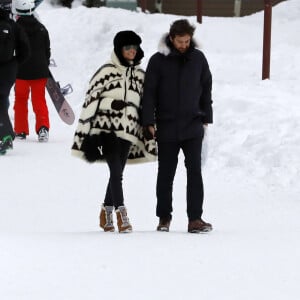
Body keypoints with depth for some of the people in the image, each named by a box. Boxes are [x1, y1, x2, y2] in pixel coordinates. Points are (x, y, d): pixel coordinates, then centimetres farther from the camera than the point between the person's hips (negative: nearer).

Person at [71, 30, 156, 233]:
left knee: (117, 173, 8)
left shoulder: (140, 75, 14)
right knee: (116, 172, -13)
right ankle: (122, 215, -15)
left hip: (128, 131, 5)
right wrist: (86, 133, -9)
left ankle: (107, 212, 23)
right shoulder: (106, 72, -2)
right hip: (107, 129, -5)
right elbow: (91, 101, -3)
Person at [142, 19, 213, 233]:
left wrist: (206, 118, 10)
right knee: (166, 174, 8)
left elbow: (206, 89, 13)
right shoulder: (158, 61, -4)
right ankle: (164, 217, 19)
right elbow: (149, 93, -2)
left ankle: (195, 218, -8)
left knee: (195, 171, -8)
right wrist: (149, 123, -7)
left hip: (192, 127, 1)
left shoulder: (198, 59, 4)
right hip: (167, 128, -1)